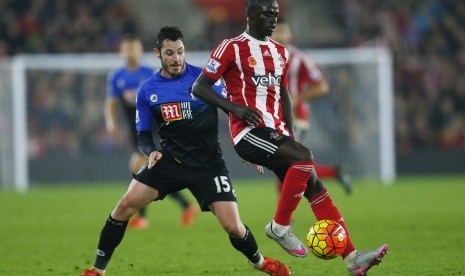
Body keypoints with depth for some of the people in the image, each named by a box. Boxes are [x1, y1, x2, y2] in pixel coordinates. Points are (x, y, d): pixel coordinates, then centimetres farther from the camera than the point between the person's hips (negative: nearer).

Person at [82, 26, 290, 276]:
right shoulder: (147, 91, 1)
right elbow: (143, 133, 9)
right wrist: (151, 151, -13)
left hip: (208, 162, -2)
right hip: (169, 159, 2)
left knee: (233, 227, -11)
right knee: (126, 204, -14)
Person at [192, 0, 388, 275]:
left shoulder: (280, 52, 18)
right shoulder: (232, 48, -4)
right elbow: (199, 87, -5)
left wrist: (290, 132, 12)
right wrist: (235, 108, -18)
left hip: (276, 132, 7)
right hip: (249, 131, -7)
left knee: (315, 187, -2)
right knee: (304, 157, -28)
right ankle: (280, 227, -13)